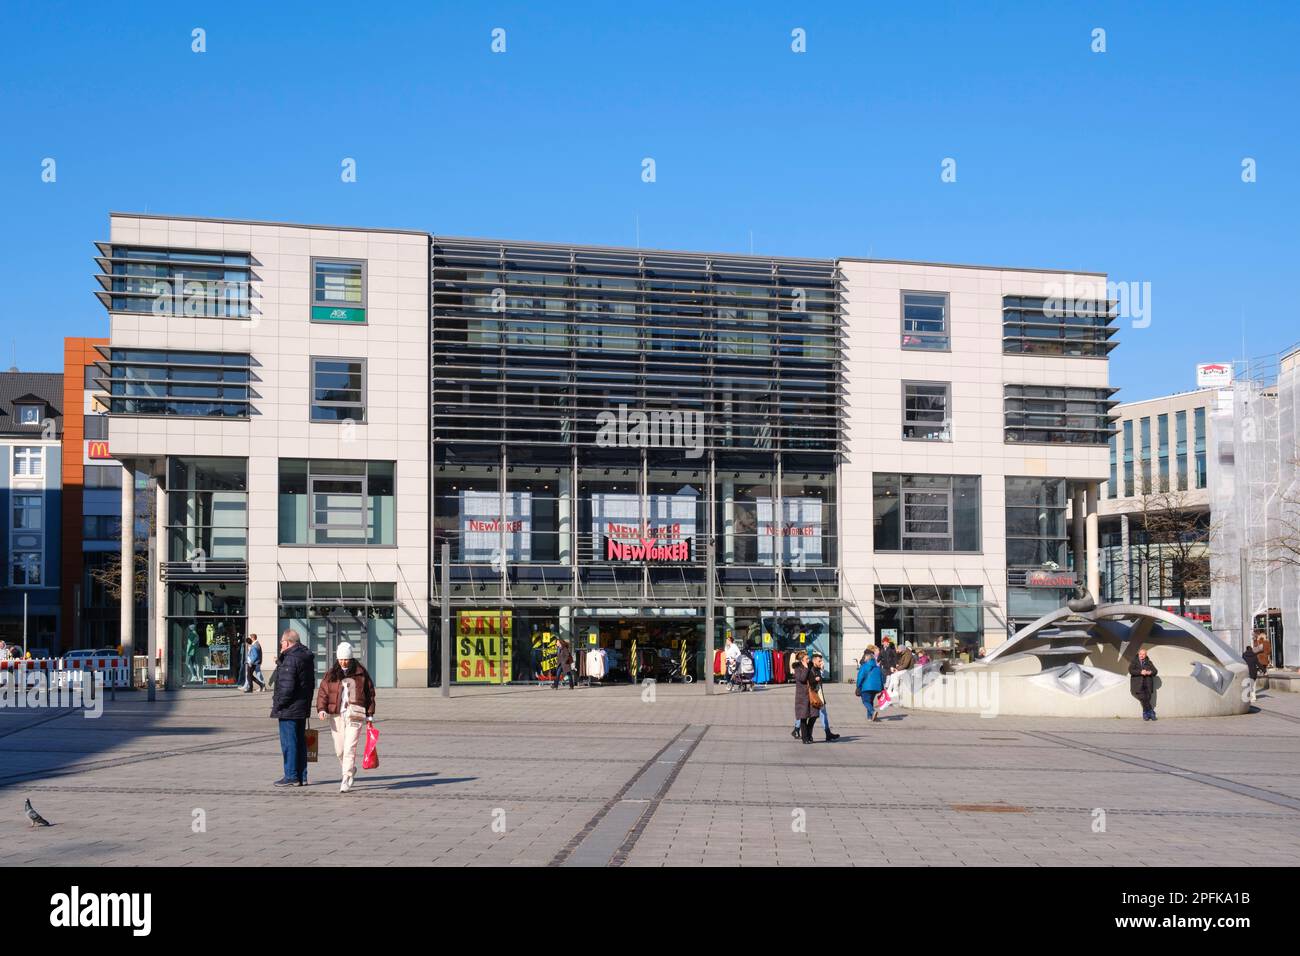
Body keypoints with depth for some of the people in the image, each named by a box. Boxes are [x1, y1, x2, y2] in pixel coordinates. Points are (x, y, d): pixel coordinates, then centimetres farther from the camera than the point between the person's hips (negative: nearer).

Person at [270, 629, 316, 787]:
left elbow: (287, 687, -22)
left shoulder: (290, 659, -17)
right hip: (302, 708, 9)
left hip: (289, 709, -9)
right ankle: (302, 777, 17)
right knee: (300, 742, 13)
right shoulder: (307, 657, 12)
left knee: (289, 743, -3)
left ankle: (291, 776, 0)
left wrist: (277, 704, -13)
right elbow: (311, 684, 17)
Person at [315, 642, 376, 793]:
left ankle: (346, 781, -9)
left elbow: (370, 693, 9)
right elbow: (322, 692, 6)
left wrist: (369, 715, 8)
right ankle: (350, 770, 35)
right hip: (336, 715, 3)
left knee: (349, 748, -12)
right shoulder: (331, 674, 7)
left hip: (355, 714, -3)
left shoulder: (361, 673, 3)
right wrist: (321, 709, -10)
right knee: (339, 749, 9)